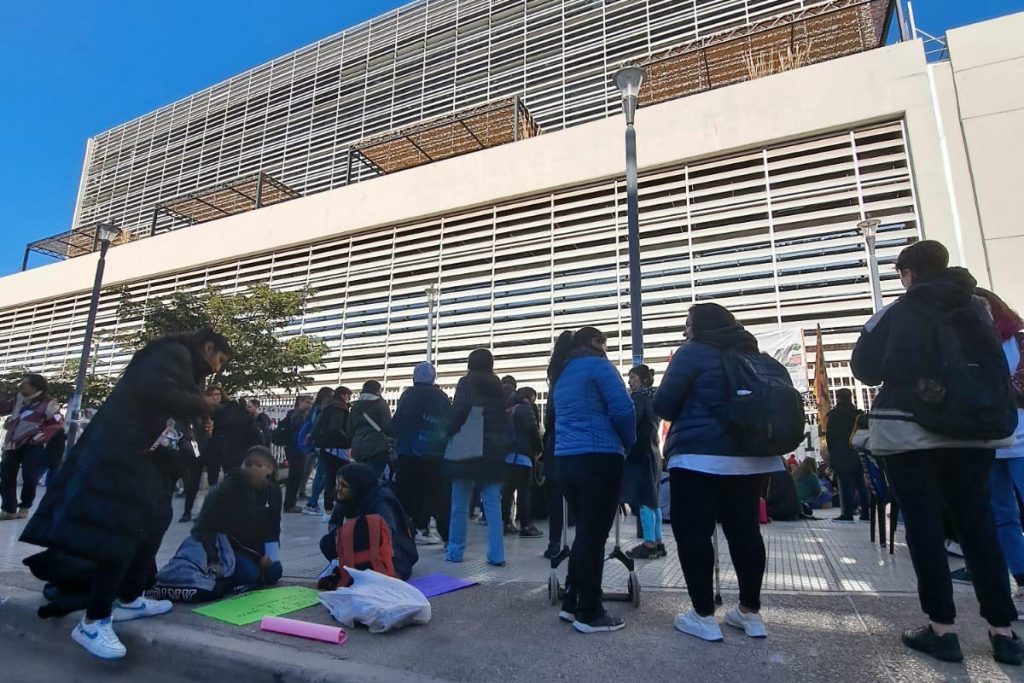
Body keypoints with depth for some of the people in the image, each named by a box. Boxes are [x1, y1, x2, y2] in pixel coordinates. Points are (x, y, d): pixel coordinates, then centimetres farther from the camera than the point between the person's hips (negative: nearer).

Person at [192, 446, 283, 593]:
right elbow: (203, 526, -21)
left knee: (273, 573, -13)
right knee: (250, 574, -28)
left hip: (255, 548, 5)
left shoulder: (273, 490, -8)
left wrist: (270, 554, -11)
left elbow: (273, 527, 1)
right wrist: (211, 560, -29)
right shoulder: (225, 489, -22)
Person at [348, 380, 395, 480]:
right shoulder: (379, 403, -3)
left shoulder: (355, 405, 16)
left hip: (358, 450, 6)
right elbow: (389, 427, -9)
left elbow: (350, 430, 16)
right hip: (376, 449, -6)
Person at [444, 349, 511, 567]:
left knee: (460, 504, 6)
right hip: (493, 452, 4)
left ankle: (455, 551, 13)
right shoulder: (498, 387, 13)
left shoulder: (467, 383, -2)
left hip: (468, 450, -4)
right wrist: (503, 448, 10)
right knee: (493, 505, 6)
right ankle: (496, 554, 5)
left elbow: (459, 412, -14)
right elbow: (505, 420, 10)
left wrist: (449, 434, -1)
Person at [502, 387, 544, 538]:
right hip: (521, 455, -8)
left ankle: (506, 523, 15)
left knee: (507, 489, 10)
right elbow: (533, 431, -11)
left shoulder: (509, 410, 20)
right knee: (524, 490, -5)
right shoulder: (526, 409, -3)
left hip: (507, 454, 8)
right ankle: (526, 526, -4)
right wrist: (539, 449, 3)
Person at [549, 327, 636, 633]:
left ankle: (571, 604, 24)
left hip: (566, 460, 8)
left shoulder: (561, 374, 19)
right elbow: (623, 410, -13)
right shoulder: (597, 364, -4)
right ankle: (589, 614, 11)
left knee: (584, 532, 18)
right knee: (594, 535, 1)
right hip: (599, 459, -8)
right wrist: (628, 444, 5)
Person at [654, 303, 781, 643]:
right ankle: (750, 612, 21)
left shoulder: (694, 352, -6)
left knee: (692, 531, 0)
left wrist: (687, 416, 12)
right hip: (750, 456, 8)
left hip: (700, 455, -7)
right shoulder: (749, 354, 15)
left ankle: (704, 616, 4)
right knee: (744, 530, 12)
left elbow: (663, 404, -9)